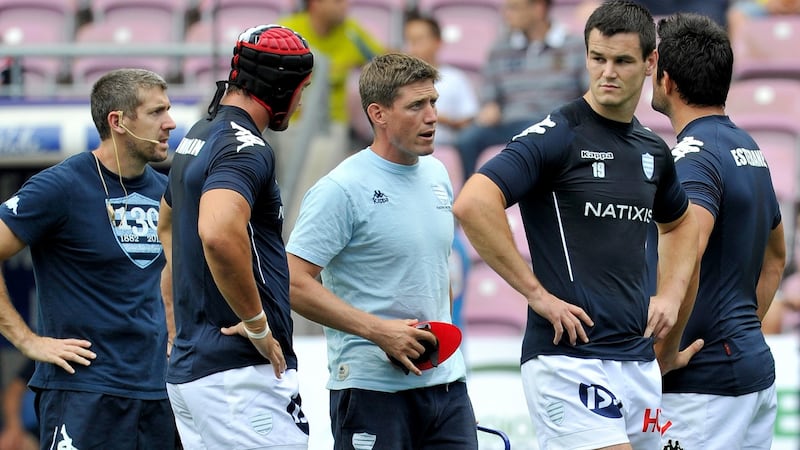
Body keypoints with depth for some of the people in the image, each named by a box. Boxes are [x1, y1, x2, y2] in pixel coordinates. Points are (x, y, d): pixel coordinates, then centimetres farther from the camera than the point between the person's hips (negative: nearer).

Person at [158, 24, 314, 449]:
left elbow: (166, 225, 34)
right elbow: (219, 234, -34)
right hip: (242, 372, -10)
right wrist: (257, 323, -21)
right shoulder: (245, 147, -14)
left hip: (188, 366, 10)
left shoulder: (196, 139, 16)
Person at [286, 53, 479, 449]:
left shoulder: (436, 174, 12)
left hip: (446, 382, 7)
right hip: (372, 386, -7)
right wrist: (378, 330, -21)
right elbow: (295, 283, -17)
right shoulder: (343, 189, -12)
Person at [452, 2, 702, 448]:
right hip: (569, 357, -7)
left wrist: (670, 294, 16)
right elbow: (472, 204, -21)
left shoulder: (653, 150, 14)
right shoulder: (558, 136, -8)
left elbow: (680, 223, 34)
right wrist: (536, 293, -17)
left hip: (640, 360, 7)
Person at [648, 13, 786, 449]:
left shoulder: (694, 155, -14)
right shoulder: (748, 149, 16)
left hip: (704, 380, -9)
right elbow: (775, 257, 29)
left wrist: (663, 352, -23)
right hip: (756, 368, 9)